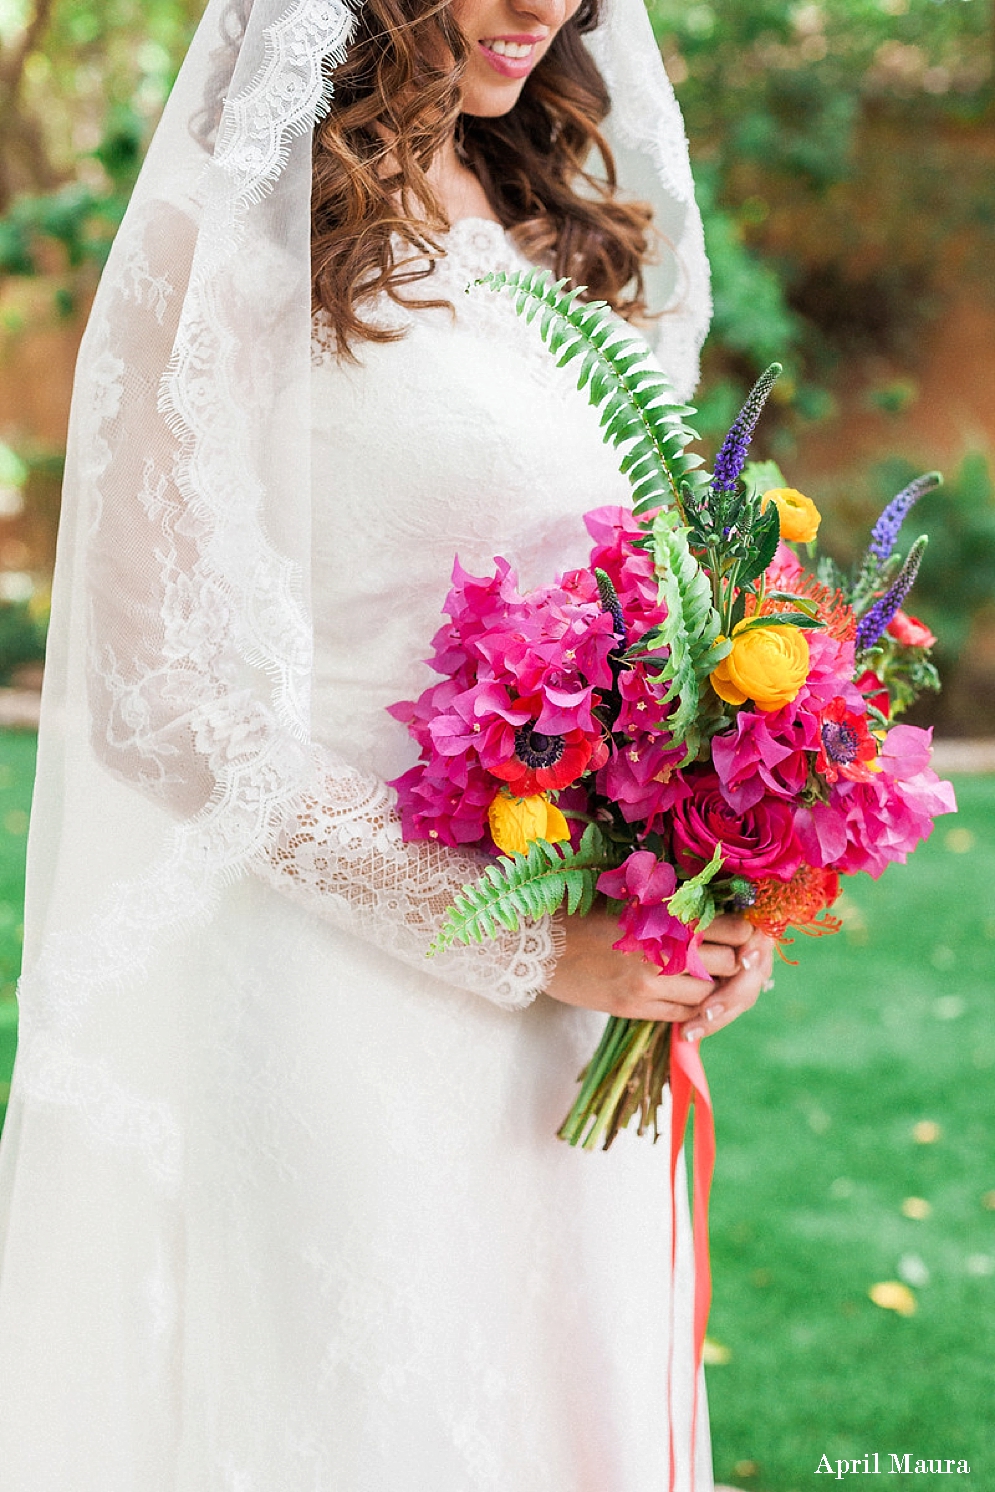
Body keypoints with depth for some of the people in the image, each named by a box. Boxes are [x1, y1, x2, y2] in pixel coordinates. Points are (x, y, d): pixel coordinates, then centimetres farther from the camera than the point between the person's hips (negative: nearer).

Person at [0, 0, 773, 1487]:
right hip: (352, 991, -7)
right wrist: (529, 946, -17)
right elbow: (172, 693, -15)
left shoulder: (558, 232, 11)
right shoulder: (235, 238, -11)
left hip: (592, 1017, 7)